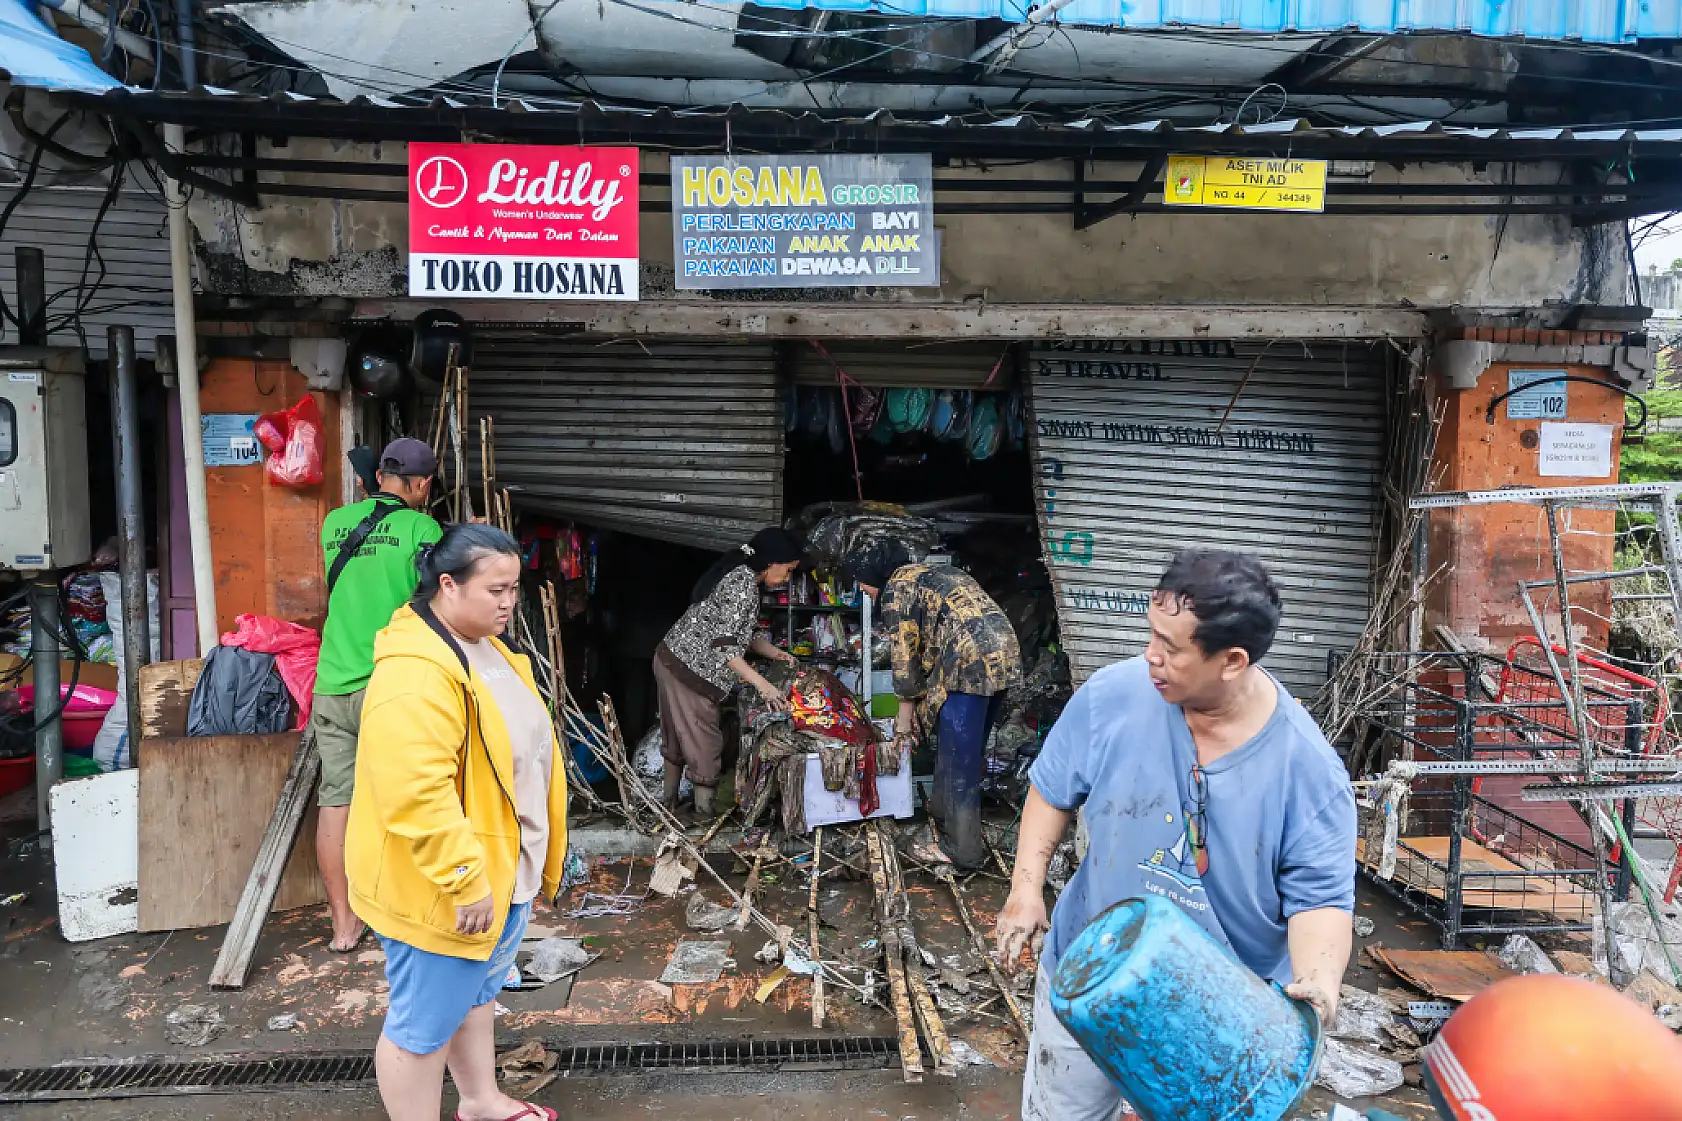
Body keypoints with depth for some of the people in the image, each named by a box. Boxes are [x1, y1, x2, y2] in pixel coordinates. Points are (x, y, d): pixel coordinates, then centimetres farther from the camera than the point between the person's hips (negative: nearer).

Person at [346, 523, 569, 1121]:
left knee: (478, 991, 26)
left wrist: (536, 859, 19)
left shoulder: (485, 648, 5)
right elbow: (418, 797, -32)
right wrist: (465, 881, -27)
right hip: (442, 886, -10)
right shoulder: (415, 674, -28)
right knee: (425, 1023, 8)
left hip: (502, 870, 10)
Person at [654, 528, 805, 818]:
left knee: (677, 738, 21)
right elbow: (723, 644, -25)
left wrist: (775, 653, 9)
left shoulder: (740, 576, 11)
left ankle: (669, 803, 35)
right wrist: (762, 684, -28)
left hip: (672, 660, 10)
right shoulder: (744, 584, -20)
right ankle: (704, 815, 7)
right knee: (705, 743, -1)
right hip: (689, 670, -10)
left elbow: (739, 632, 20)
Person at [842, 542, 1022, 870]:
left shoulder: (896, 587, 3)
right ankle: (946, 806, 38)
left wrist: (906, 711, 12)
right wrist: (921, 705, 27)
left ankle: (964, 849, 6)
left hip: (970, 658, -9)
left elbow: (904, 655, 2)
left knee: (958, 756, 0)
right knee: (971, 746, 22)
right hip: (1005, 649, 9)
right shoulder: (935, 573, 29)